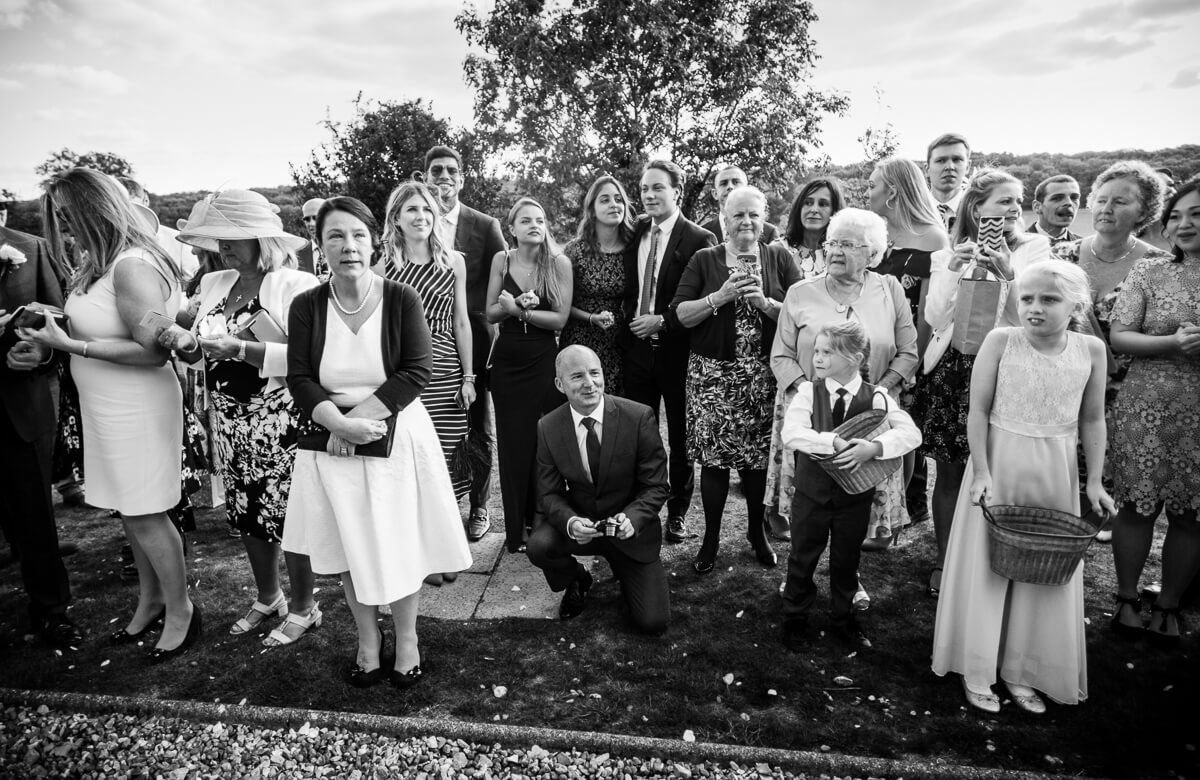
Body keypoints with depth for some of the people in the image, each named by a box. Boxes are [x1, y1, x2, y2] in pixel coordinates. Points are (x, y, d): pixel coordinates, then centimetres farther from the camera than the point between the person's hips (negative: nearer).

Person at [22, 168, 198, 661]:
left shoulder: (133, 267, -20)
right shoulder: (100, 263, 8)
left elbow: (153, 350, -23)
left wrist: (70, 345, -20)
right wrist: (56, 328, 2)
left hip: (137, 411, -8)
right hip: (108, 410, 8)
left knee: (144, 517, 3)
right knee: (131, 514, 17)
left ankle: (180, 610, 21)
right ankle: (150, 601, 34)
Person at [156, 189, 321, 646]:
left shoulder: (297, 286, -12)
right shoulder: (212, 284, 10)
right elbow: (200, 352, 14)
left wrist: (242, 349, -26)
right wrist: (186, 342, -7)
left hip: (282, 424, -7)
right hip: (230, 423, 7)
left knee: (289, 514, 3)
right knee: (246, 514, 17)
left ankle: (302, 607, 24)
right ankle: (266, 597, 38)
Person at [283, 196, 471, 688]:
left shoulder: (401, 299, -8)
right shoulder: (306, 306, -2)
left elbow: (416, 373, -12)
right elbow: (299, 380, -5)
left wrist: (361, 412, -19)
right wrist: (342, 424, -20)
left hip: (397, 439, -2)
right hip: (334, 444, 2)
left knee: (401, 545, 8)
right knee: (351, 550, 13)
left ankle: (406, 640, 30)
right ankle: (367, 641, 34)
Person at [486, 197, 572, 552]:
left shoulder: (559, 263, -4)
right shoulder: (502, 259, 3)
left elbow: (560, 318, -9)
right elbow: (490, 313, 3)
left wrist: (519, 310, -16)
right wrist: (514, 305, -15)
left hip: (543, 361, -2)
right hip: (507, 361, 2)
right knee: (513, 445, 6)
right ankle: (516, 531, 19)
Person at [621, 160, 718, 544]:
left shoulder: (699, 239, -8)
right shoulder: (635, 233, 10)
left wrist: (662, 322, -15)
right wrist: (629, 318, 4)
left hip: (677, 350, -4)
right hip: (637, 346, 5)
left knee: (681, 437, 8)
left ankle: (678, 514, 24)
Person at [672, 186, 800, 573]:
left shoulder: (779, 259, 7)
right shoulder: (704, 260, 4)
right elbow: (681, 315, -2)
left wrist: (764, 302, -14)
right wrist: (719, 297, -14)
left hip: (765, 376, 1)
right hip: (713, 374, -1)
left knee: (760, 457, 8)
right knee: (714, 457, 2)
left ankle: (757, 531, 29)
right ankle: (710, 539, 17)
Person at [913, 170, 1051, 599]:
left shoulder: (1033, 249, 4)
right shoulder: (946, 255, 6)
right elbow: (935, 319, -3)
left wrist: (1008, 273, -17)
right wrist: (953, 270, -13)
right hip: (950, 370, 1)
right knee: (949, 472, 7)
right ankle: (944, 561, 21)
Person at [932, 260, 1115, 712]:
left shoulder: (1092, 350, -3)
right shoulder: (1001, 341, -10)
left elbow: (1092, 421, 5)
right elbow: (978, 410, -9)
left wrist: (1094, 482, 2)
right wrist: (982, 473, -14)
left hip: (1055, 475, 3)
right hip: (998, 463, -2)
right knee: (986, 566, 5)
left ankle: (1021, 672, 27)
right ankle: (976, 672, 20)